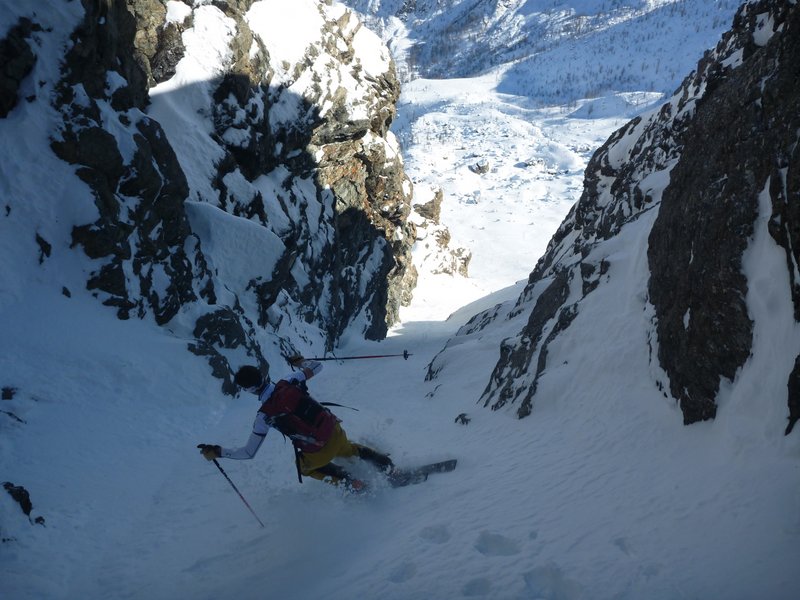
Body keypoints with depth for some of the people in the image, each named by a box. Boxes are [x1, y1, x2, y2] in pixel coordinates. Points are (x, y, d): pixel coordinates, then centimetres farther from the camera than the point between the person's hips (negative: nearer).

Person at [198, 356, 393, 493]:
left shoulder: (265, 416, -18)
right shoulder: (288, 381, -10)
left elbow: (248, 453, -9)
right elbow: (317, 366, 6)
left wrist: (216, 452, 1)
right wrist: (300, 361, 25)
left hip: (319, 451, -4)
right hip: (336, 431, 4)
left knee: (305, 466, 32)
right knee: (347, 450, 40)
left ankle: (352, 484, 23)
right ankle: (387, 465, 43)